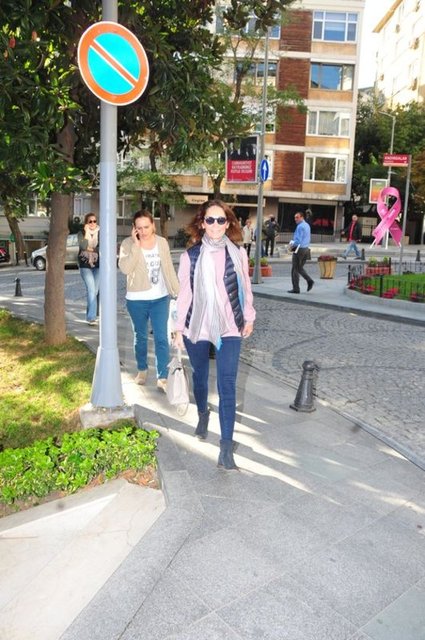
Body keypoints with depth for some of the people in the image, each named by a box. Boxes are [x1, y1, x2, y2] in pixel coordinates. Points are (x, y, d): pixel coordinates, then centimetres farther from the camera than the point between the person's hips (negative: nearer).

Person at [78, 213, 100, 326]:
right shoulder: (81, 233, 2)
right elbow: (83, 246, -16)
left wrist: (90, 249, -11)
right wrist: (87, 233, -14)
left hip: (98, 266, 2)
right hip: (85, 266, -2)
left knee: (95, 291, 5)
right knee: (91, 290, -16)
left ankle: (90, 315, 19)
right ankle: (92, 317, -18)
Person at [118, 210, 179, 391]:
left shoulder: (162, 242, 0)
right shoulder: (128, 243, -8)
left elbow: (169, 269, 7)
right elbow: (125, 268, -23)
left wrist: (178, 291, 6)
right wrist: (136, 245, -24)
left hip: (160, 298, 1)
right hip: (137, 299, -1)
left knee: (161, 338, -3)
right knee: (140, 337, 15)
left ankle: (162, 377, 2)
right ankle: (142, 370, 34)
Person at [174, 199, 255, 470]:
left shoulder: (238, 252, -1)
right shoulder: (190, 255, -4)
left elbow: (245, 286, 9)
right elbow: (184, 293, -1)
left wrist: (249, 317, 14)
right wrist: (179, 327, 1)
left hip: (229, 328, -1)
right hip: (197, 326, 1)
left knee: (227, 385, -7)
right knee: (200, 376, 19)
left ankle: (227, 446, -2)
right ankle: (203, 414, 48)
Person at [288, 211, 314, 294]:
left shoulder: (300, 226, -17)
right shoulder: (307, 225, 12)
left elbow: (298, 240, -24)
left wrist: (291, 246, -9)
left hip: (299, 249, -9)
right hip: (306, 249, 9)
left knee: (295, 269, 1)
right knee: (300, 268, 20)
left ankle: (296, 288, 4)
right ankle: (309, 280, 3)